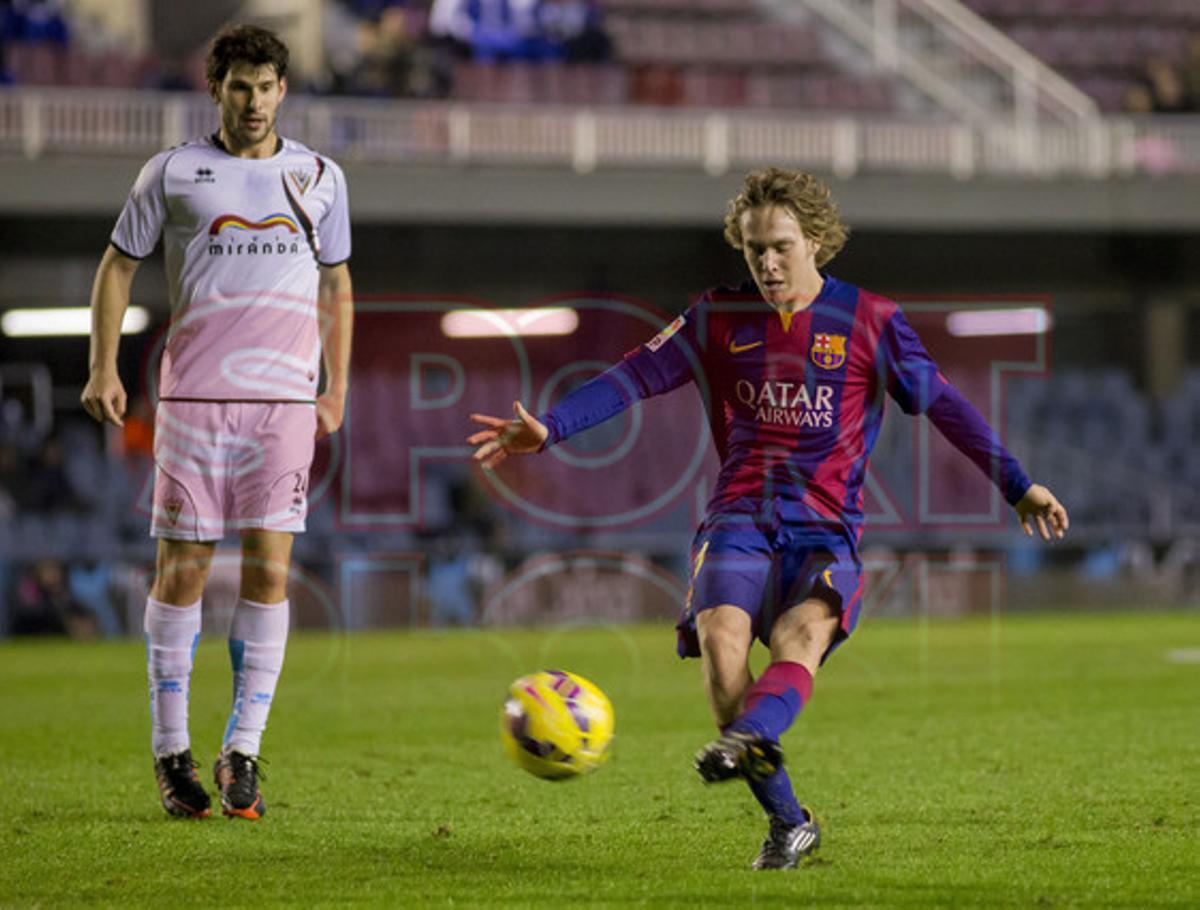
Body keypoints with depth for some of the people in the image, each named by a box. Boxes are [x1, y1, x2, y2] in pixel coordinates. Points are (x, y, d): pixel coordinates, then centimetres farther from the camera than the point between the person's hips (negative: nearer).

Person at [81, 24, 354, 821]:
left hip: (284, 402, 1)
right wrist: (104, 367, 1)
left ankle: (244, 754, -1)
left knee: (269, 569, -6)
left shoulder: (319, 178, 11)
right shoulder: (174, 173, 5)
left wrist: (337, 389, 13)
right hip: (192, 397, -1)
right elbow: (119, 264, 11)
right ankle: (173, 753, 7)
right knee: (182, 570, -1)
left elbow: (336, 285, 19)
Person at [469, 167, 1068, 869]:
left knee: (799, 635, -32)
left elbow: (942, 402, 7)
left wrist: (1017, 486, 3)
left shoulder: (869, 321, 7)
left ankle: (746, 742, -61)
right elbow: (634, 377, 7)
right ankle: (789, 823, -20)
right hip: (739, 520, 1)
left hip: (825, 528, -1)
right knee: (720, 636, -26)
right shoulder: (720, 319, 12)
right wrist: (548, 429, -6)